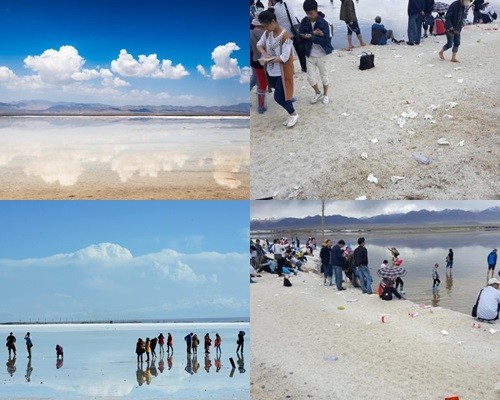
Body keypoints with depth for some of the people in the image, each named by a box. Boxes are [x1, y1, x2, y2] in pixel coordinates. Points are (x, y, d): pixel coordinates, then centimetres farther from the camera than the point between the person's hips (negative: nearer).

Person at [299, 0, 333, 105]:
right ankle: (318, 93, 32)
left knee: (324, 76, 13)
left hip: (321, 55, -3)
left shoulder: (323, 23, -16)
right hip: (309, 54, 3)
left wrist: (311, 37, -27)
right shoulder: (304, 21, -3)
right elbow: (301, 35, -11)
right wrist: (313, 33, -23)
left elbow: (325, 40, -22)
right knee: (310, 78, 5)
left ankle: (325, 95, 33)